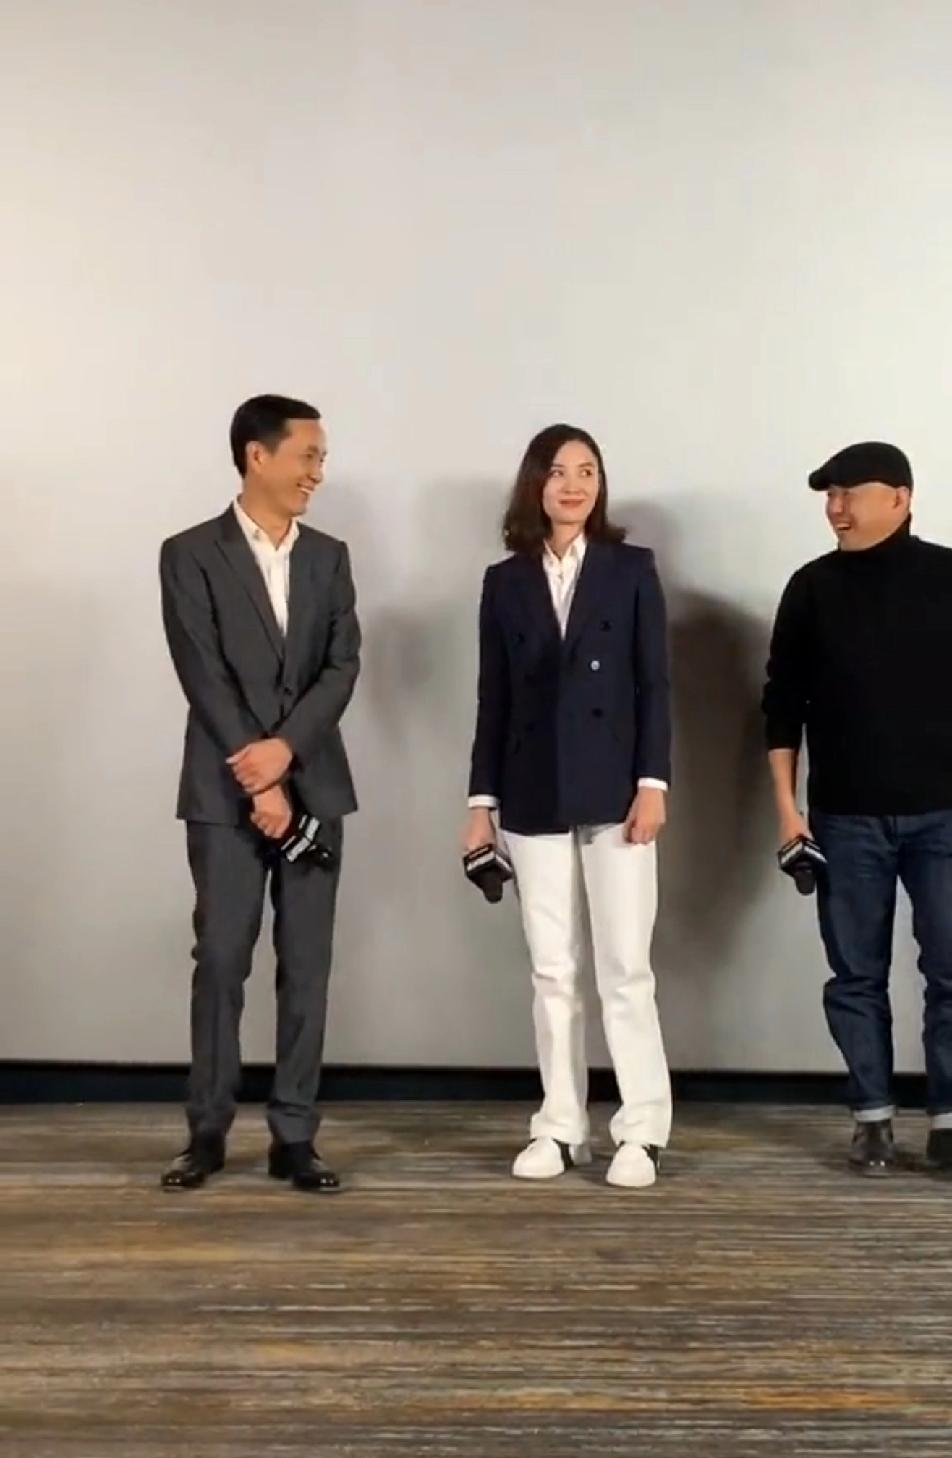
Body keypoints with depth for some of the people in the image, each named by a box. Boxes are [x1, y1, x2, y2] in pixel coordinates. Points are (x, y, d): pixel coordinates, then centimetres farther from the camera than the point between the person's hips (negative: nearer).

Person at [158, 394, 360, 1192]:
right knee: (220, 961, 0)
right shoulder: (191, 555, -2)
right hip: (226, 792, -3)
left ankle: (294, 1137, 11)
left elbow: (343, 667, 1)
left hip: (314, 787, 3)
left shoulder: (330, 557, 10)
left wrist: (285, 747, -14)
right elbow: (204, 678, -9)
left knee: (307, 967, 4)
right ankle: (208, 1131, 14)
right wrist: (258, 781, -14)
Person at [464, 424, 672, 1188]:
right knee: (552, 973, 7)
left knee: (625, 969, -2)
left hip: (613, 790, -2)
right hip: (534, 798, 2)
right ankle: (561, 1126, 15)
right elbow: (494, 699, 8)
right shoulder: (505, 582, 9)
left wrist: (653, 783, -9)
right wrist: (483, 799, 4)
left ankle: (642, 1131, 7)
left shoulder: (632, 569, 4)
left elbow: (654, 684, 0)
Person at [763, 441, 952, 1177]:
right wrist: (787, 806, 1)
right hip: (846, 816, 1)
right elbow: (784, 703, 7)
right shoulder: (813, 587, 5)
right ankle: (874, 1116, 16)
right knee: (856, 973, 5)